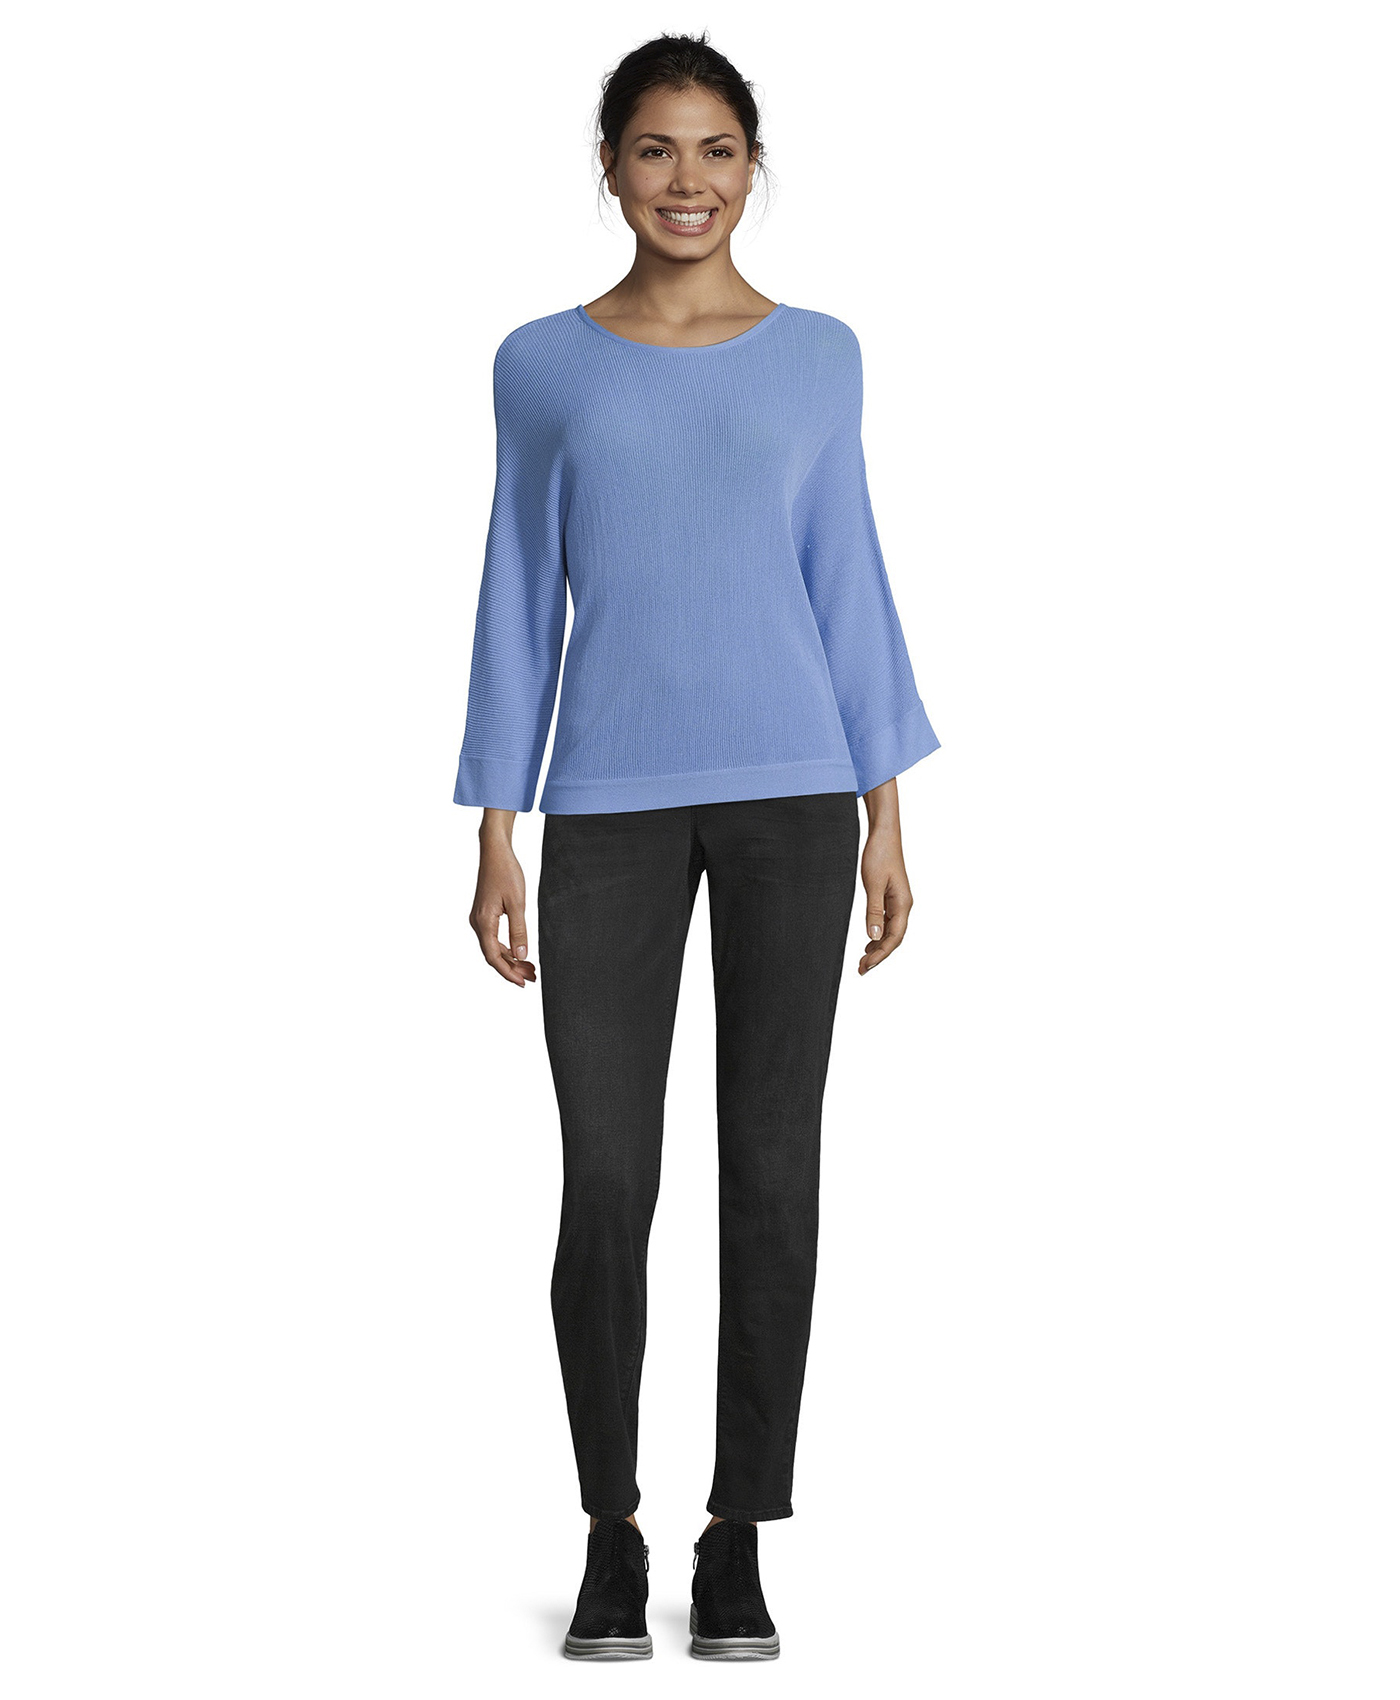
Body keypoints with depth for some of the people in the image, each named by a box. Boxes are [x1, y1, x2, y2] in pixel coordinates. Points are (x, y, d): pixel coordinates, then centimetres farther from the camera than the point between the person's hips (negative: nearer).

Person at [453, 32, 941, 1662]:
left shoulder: (816, 356, 8)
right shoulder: (544, 365, 7)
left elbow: (845, 585, 8)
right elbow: (520, 603, 8)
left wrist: (885, 813, 2)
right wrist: (495, 832, 3)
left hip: (792, 791, 0)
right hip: (612, 806, 0)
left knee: (771, 1173, 1)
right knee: (606, 1182, -2)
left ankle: (737, 1540, 11)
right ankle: (611, 1536, 13)